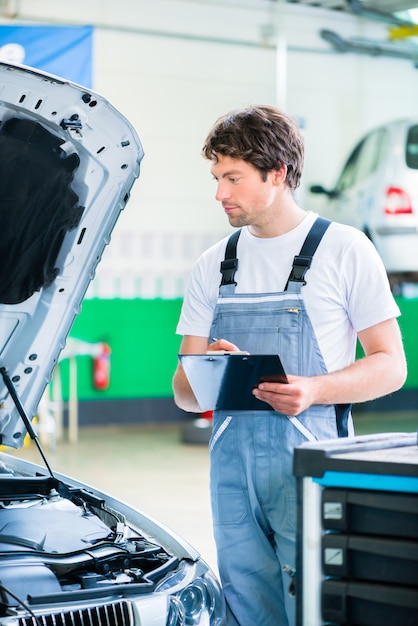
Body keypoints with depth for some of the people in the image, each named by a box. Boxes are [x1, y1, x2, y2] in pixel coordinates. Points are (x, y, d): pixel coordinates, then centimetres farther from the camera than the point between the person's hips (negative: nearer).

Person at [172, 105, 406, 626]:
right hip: (232, 464, 5)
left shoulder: (343, 249, 0)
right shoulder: (214, 265, 14)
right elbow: (184, 392, 13)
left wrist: (315, 389, -18)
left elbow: (391, 366, -1)